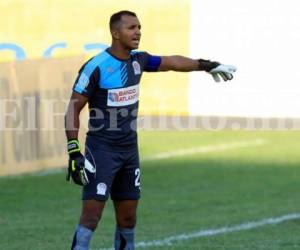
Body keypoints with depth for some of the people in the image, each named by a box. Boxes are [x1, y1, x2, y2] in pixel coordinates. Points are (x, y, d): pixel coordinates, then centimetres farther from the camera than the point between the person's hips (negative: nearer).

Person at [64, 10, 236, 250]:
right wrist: (74, 152, -20)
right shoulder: (96, 67, -16)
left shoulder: (137, 60, 4)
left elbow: (170, 62, 23)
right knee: (92, 215, -14)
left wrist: (206, 65, 28)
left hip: (129, 150, 7)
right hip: (101, 150, -7)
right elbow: (73, 109, -13)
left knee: (128, 218, 9)